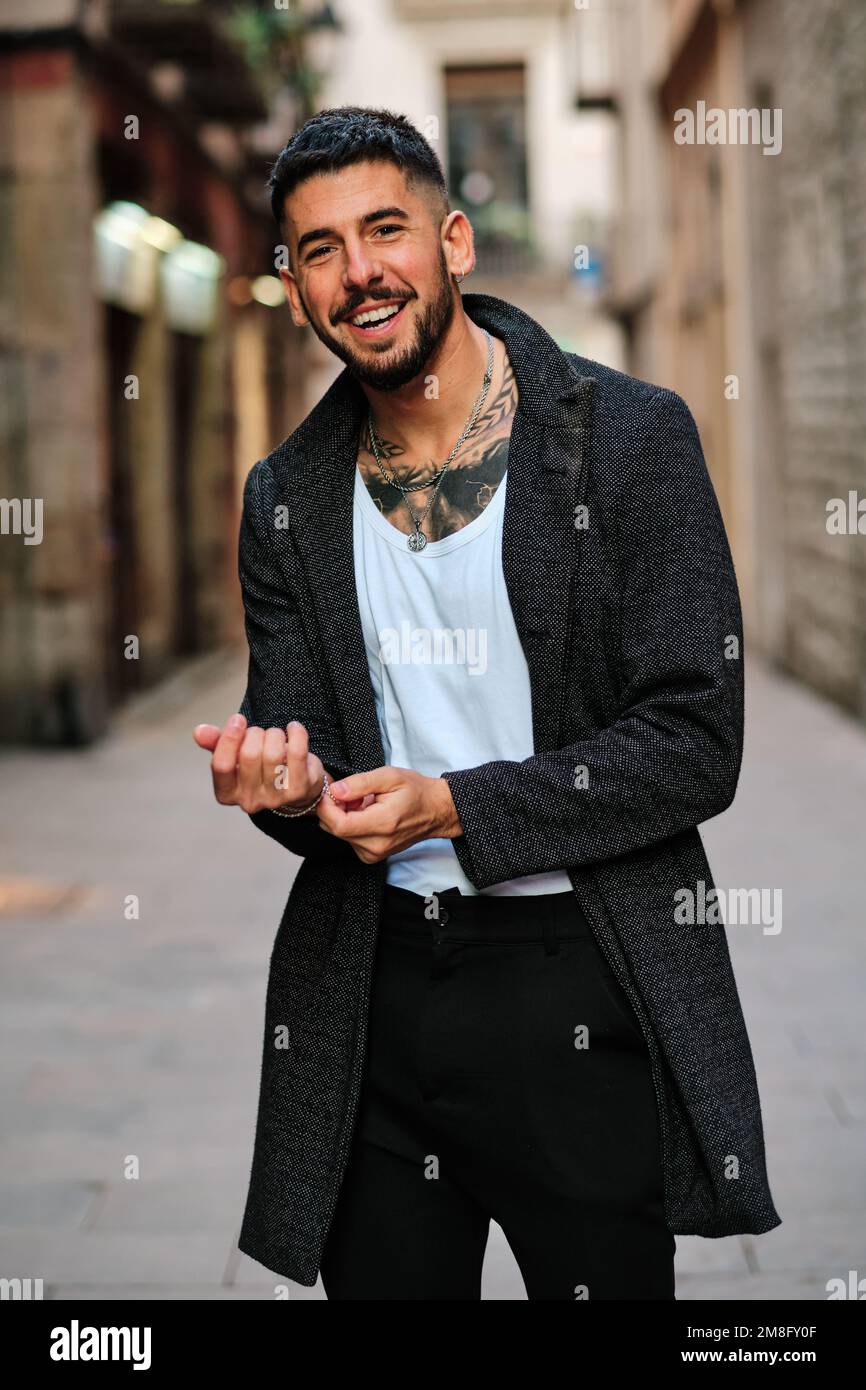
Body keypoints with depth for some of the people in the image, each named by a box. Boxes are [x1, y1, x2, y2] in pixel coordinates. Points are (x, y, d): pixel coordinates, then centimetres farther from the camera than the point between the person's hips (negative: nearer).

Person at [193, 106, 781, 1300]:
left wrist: (457, 808, -19)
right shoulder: (288, 499, 6)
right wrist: (283, 784, -15)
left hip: (583, 987, -3)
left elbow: (696, 744, -11)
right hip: (373, 992, 4)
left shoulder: (630, 437, -7)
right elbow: (298, 739, 9)